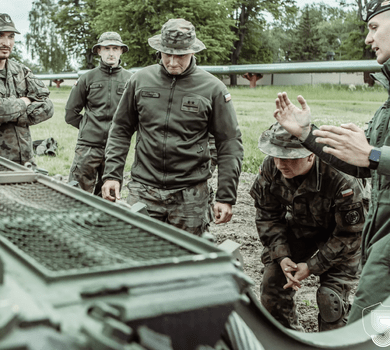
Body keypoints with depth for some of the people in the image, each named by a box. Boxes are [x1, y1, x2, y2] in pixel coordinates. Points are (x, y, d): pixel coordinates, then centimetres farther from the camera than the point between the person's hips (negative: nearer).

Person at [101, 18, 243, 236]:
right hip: (143, 189, 2)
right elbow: (121, 130, 13)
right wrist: (112, 174, 4)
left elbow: (230, 144, 0)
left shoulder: (213, 89, -2)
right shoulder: (140, 80, 5)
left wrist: (226, 197, -4)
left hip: (190, 194, -1)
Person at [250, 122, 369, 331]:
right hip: (300, 226, 4)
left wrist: (312, 266, -23)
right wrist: (281, 255, -19)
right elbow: (268, 215, -7)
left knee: (330, 299, -13)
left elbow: (349, 234, -24)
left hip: (339, 230, -4)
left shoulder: (342, 179, -37)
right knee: (272, 284, -1)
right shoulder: (270, 167, -23)